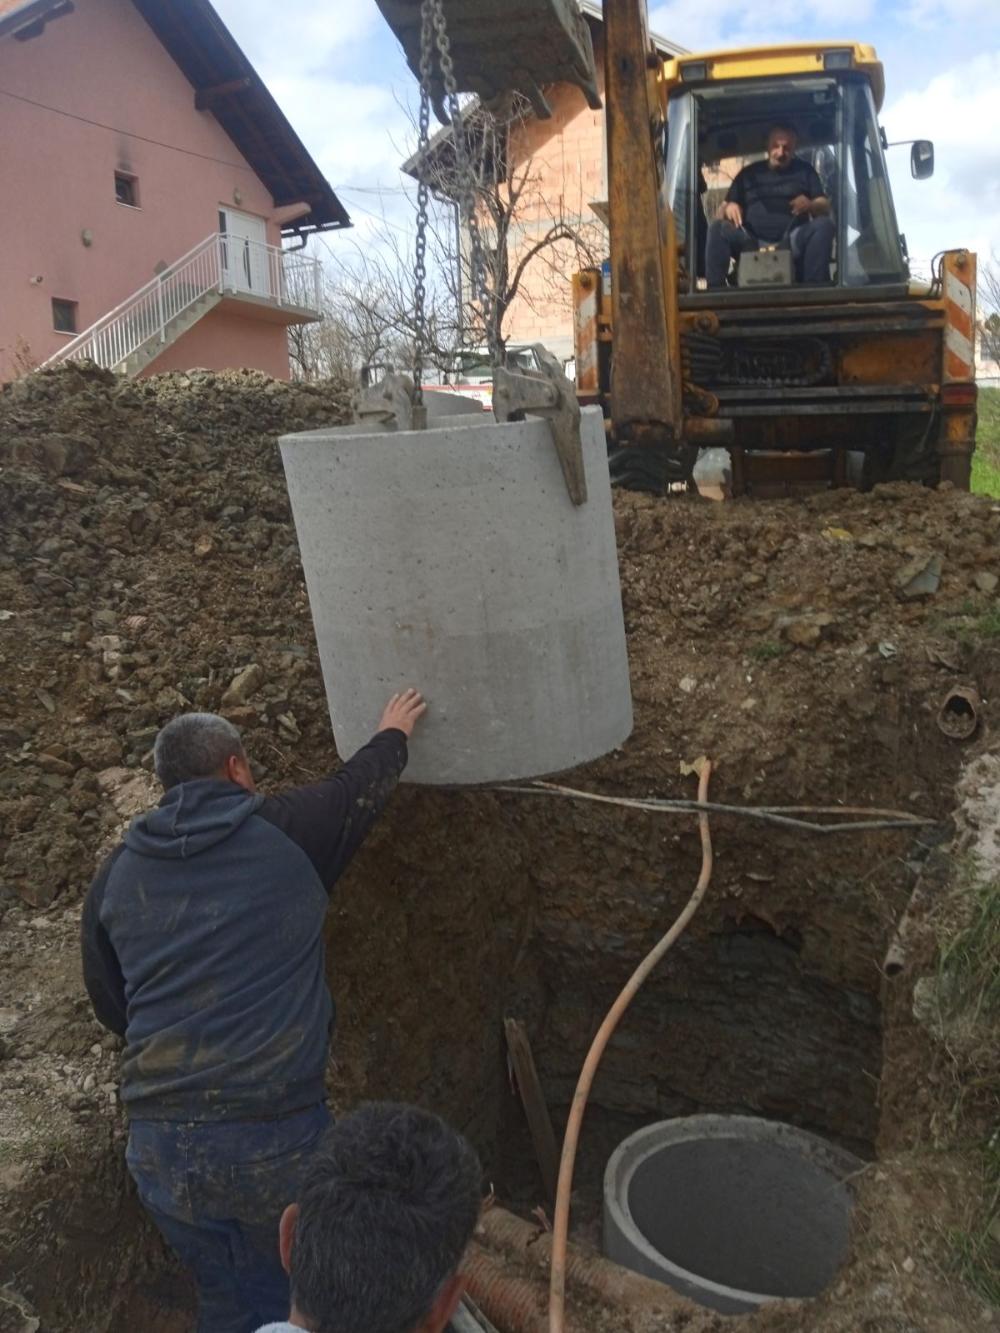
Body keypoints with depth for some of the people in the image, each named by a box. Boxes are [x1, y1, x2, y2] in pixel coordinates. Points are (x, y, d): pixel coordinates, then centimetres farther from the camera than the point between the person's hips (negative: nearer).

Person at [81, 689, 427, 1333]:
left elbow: (111, 1007, 18)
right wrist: (395, 732, 37)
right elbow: (363, 783, 16)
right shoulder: (286, 829, -3)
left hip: (159, 1145, 4)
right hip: (277, 1134, -3)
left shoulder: (116, 876, 7)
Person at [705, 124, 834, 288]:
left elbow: (825, 208, 9)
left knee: (824, 224, -27)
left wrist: (810, 206, -16)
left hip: (792, 243, 0)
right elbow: (723, 213, 15)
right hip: (752, 244, 0)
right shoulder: (749, 173, 20)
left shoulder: (804, 171, 18)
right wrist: (728, 208, -11)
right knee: (718, 228, -25)